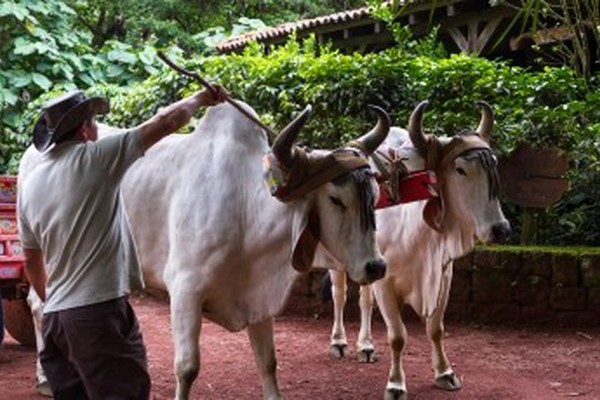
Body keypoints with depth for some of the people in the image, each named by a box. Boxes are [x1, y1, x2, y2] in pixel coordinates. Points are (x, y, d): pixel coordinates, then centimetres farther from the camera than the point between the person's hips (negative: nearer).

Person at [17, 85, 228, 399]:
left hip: (55, 316, 7)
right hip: (100, 310, -7)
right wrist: (201, 98, 13)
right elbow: (166, 121, -3)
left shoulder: (29, 184, 11)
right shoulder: (95, 157, -7)